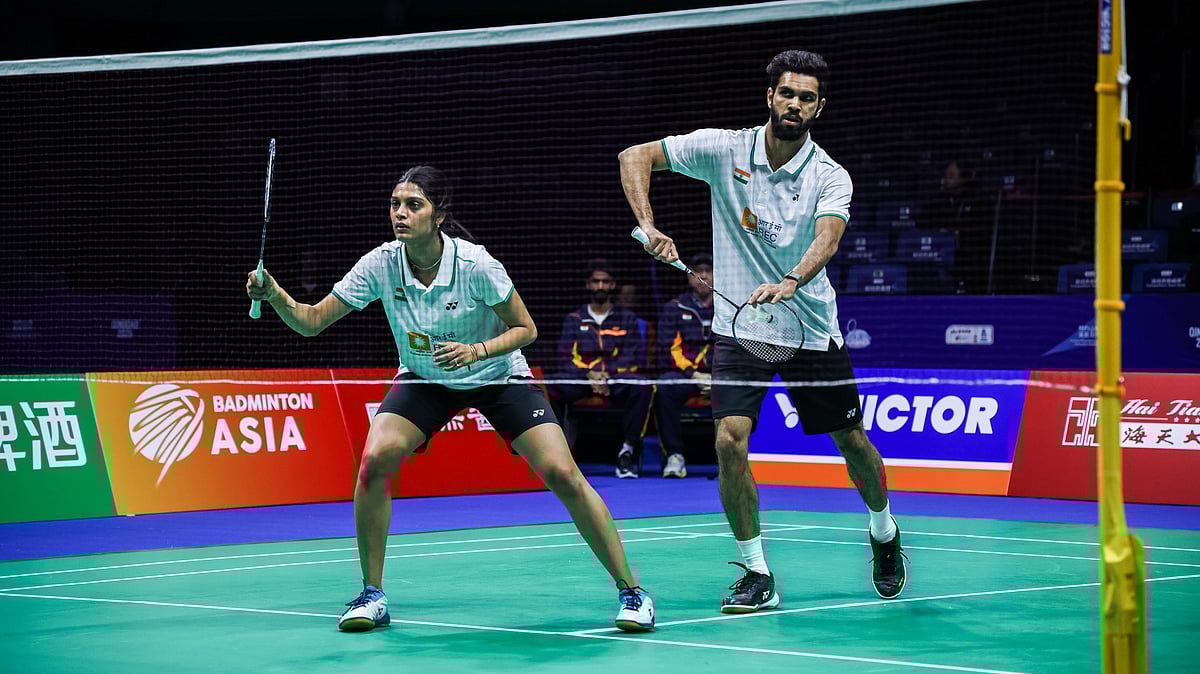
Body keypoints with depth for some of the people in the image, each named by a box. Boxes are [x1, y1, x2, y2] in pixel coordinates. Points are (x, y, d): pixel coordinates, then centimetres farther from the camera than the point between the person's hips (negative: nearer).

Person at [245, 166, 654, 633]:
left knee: (562, 475, -17)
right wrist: (274, 294, -34)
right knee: (375, 459, -23)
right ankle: (373, 596, -7)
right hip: (424, 380, 2)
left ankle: (629, 589, -3)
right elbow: (312, 321, -15)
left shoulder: (474, 265, -28)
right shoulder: (381, 265, -20)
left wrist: (476, 351, -32)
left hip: (497, 377, -2)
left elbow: (525, 329, -16)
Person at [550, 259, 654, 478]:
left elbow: (637, 358, 6)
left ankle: (628, 450, -30)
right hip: (580, 380, 0)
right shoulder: (574, 319, 17)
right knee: (552, 388, -32)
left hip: (617, 381, 0)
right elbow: (565, 360, 5)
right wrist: (589, 374, -15)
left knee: (643, 386, -34)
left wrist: (607, 374, -12)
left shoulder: (627, 318, 16)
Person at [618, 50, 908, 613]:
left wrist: (790, 282, -49)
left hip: (811, 328, 0)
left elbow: (826, 239, -28)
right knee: (729, 442, -18)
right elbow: (635, 157, -6)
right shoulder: (724, 149, -6)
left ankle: (884, 533, 42)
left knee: (853, 441, 10)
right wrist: (648, 226, -23)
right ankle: (757, 574, -3)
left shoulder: (830, 178, -9)